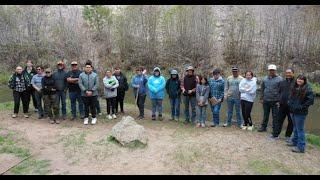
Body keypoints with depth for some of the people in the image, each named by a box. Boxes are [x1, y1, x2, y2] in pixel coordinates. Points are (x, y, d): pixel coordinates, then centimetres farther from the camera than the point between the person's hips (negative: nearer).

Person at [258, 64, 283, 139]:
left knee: (275, 116, 4)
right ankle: (263, 127, 27)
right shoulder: (265, 79, 7)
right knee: (265, 115, 15)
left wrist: (279, 101, -11)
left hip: (275, 101, -3)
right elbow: (262, 89, 12)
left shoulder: (279, 79, -5)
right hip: (266, 101, 4)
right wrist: (261, 98, 8)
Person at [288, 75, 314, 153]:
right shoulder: (294, 88, 10)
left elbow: (311, 100, -17)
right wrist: (290, 103, 8)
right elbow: (291, 97, 24)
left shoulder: (307, 89, -12)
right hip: (293, 111, 7)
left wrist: (302, 107, -17)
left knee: (300, 129, -3)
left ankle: (301, 147, 3)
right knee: (295, 128, 20)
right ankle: (295, 141, 35)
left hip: (300, 113, -7)